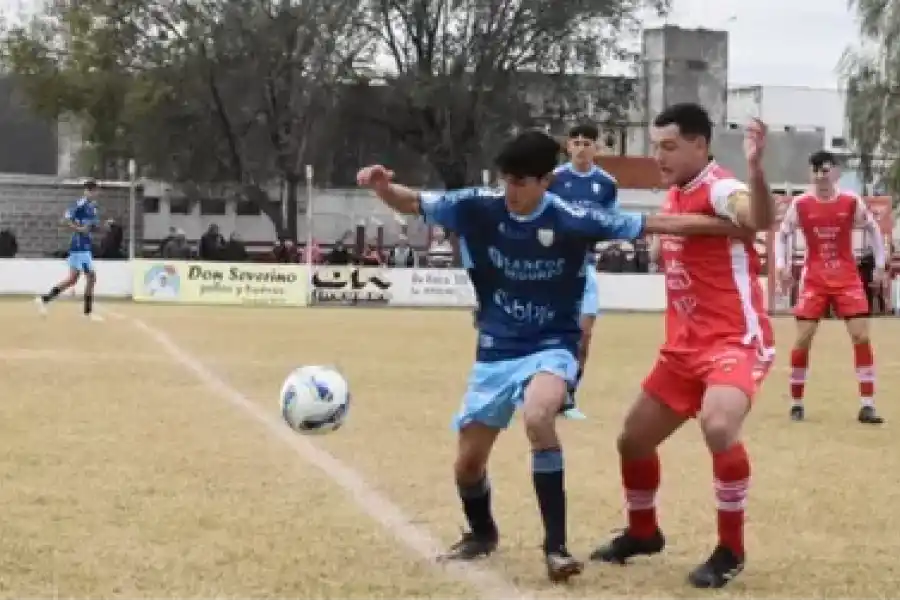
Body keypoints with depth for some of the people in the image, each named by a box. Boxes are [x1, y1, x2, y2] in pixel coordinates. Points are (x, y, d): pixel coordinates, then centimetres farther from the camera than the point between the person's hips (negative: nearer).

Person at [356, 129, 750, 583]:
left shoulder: (573, 221, -16)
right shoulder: (477, 208, -10)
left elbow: (655, 224, -12)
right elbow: (411, 203, -4)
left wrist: (735, 228, -10)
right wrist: (382, 185, -27)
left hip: (551, 348, -3)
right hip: (495, 353, 4)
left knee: (537, 417, -35)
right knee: (468, 462, 8)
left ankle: (555, 546, -23)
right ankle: (482, 533, 43)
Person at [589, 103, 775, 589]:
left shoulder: (720, 188, -17)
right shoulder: (673, 196, 9)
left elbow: (760, 220, -43)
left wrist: (755, 168, -58)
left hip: (736, 340, -9)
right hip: (685, 345, 9)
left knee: (718, 426, -34)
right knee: (633, 439, 15)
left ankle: (731, 550, -15)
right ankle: (642, 533, 41)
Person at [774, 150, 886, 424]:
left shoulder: (852, 202, -5)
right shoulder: (800, 204, -5)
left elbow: (872, 229, 10)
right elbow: (782, 234, 7)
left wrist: (880, 264, 6)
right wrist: (781, 265, -6)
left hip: (847, 278, 0)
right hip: (814, 280, 0)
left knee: (861, 336, -8)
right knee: (803, 338, -5)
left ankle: (867, 405, -4)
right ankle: (796, 402, 10)